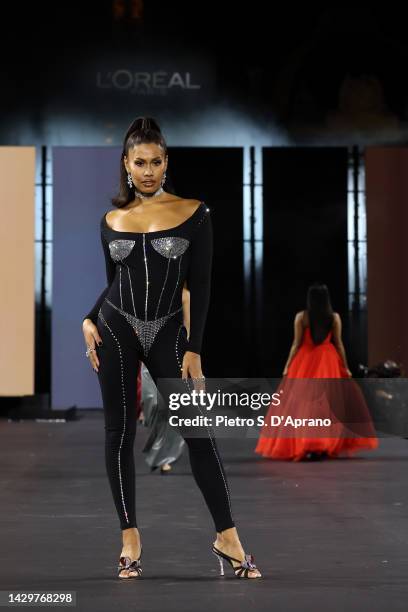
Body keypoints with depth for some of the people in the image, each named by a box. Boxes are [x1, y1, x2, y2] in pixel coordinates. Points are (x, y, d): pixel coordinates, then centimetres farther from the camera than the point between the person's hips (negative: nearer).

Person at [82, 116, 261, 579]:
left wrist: (193, 349, -9)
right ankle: (130, 538, 12)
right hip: (116, 329, 2)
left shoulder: (193, 214, -3)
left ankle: (227, 538, 2)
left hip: (168, 332, -2)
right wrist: (89, 320, -4)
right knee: (119, 433, 3)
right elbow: (112, 282, 13)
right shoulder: (111, 220, 5)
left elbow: (200, 287, -4)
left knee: (197, 430, -4)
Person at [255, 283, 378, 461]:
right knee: (328, 402, 5)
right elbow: (338, 344, 1)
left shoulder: (301, 317, -4)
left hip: (305, 362, -1)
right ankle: (325, 446, -1)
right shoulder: (335, 317, 0)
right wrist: (345, 367, 8)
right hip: (328, 362, 1)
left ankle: (305, 446, -5)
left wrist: (288, 366, 4)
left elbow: (296, 343, -4)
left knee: (300, 403, 3)